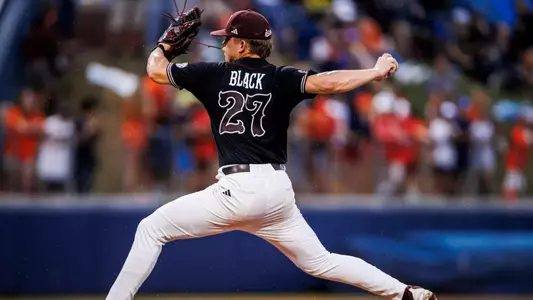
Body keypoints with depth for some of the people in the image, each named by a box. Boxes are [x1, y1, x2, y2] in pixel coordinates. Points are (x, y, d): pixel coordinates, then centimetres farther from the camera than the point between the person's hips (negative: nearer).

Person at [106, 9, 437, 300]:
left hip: (237, 190, -4)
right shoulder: (281, 79, 5)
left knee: (152, 229, 7)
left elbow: (156, 70, 12)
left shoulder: (213, 74, 3)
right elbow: (325, 83, -13)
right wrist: (376, 72, -3)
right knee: (319, 261, 18)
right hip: (279, 191, 4)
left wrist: (164, 45, 33)